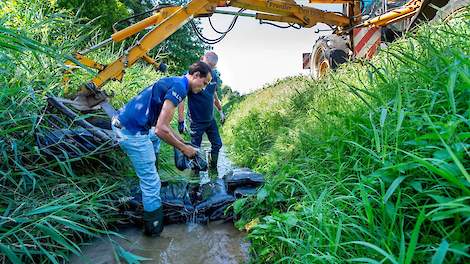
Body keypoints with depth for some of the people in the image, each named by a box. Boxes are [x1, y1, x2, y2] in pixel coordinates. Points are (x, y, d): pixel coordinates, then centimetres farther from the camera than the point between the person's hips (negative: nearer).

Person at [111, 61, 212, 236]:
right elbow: (161, 129, -22)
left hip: (122, 122, 10)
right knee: (151, 182, -1)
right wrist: (184, 148, -10)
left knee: (155, 138, 38)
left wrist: (181, 141, 19)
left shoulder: (174, 82, 15)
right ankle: (154, 227, 14)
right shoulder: (179, 87, -15)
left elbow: (161, 123, 20)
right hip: (132, 132, -10)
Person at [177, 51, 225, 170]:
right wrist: (181, 121, -23)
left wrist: (220, 111, 21)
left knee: (217, 144, 14)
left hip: (210, 119, 6)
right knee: (195, 149, 6)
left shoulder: (214, 76, 1)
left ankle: (212, 168, 35)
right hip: (196, 121, -6)